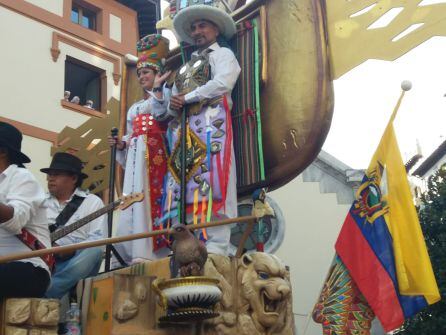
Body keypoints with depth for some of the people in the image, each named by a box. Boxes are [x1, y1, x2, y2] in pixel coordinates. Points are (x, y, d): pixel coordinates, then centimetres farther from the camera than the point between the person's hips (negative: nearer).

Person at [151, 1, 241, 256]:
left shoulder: (223, 54, 16)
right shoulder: (186, 67, 31)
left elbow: (223, 83, -8)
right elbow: (163, 112, 24)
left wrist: (186, 98, -4)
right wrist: (170, 103, 1)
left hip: (210, 122, -6)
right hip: (183, 130, 7)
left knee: (209, 181, -20)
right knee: (182, 185, -6)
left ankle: (216, 248, -25)